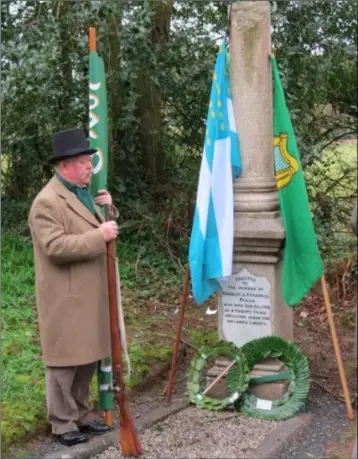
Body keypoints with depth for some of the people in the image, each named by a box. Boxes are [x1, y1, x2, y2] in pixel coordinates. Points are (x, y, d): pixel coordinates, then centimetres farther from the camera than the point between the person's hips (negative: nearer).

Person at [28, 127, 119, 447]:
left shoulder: (84, 193, 14)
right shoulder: (47, 202, -16)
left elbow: (103, 229, 23)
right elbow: (55, 246, -26)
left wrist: (109, 210, 2)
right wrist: (99, 235, -26)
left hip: (90, 296, 9)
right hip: (65, 300, -9)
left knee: (88, 357, 16)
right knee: (65, 360, 2)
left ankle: (82, 413, 29)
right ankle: (62, 423, 14)